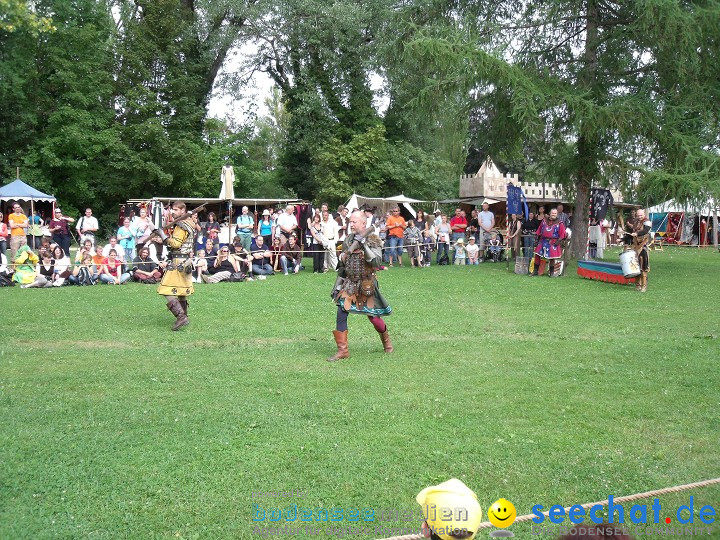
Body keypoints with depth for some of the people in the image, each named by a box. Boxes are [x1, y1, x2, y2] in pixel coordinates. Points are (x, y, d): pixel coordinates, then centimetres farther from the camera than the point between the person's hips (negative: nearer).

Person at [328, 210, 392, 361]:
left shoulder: (373, 239, -10)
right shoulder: (348, 239, 7)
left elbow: (376, 262, -23)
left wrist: (364, 245, -28)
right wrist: (338, 284, 12)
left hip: (366, 285, -4)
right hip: (349, 283, 4)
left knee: (373, 316, 4)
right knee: (341, 314, -6)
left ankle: (386, 341, 33)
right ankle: (342, 350, 2)